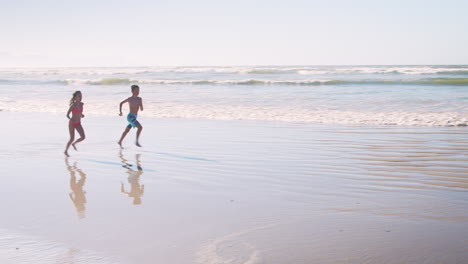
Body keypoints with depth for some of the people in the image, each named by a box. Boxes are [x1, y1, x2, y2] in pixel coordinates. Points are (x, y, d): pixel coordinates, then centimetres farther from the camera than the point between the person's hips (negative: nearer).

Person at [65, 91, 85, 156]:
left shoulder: (81, 104, -2)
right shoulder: (73, 105, -18)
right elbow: (67, 115, -15)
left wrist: (81, 115, 1)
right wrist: (70, 119, -34)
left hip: (78, 124, 5)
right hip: (72, 123, -5)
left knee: (83, 137, -9)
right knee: (72, 139, -1)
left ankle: (74, 144, 20)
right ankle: (66, 151, 23)